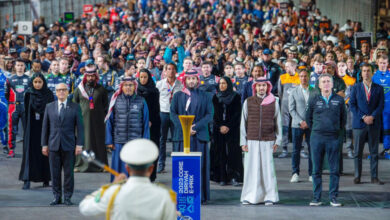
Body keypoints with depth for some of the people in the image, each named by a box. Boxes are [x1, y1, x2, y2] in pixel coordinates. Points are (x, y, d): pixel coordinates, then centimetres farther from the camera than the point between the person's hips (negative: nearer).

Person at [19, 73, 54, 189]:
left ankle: (46, 179, 14)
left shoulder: (49, 94, 2)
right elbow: (26, 111, 2)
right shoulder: (28, 94, 2)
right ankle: (27, 180, -10)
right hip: (32, 128, -1)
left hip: (45, 127, 1)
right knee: (30, 151, -6)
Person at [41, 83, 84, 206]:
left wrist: (79, 144, -5)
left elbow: (79, 127, 2)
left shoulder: (75, 107, 4)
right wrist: (44, 144, 6)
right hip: (54, 145, 2)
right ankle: (57, 197, 11)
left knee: (68, 173, 1)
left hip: (69, 145, -1)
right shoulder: (49, 107, 10)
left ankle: (67, 197, 9)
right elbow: (45, 126, 10)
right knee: (55, 173, 2)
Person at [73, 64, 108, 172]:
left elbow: (105, 105, 9)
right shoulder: (79, 89, 7)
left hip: (98, 120, 0)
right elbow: (74, 104, 11)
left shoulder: (101, 89, 6)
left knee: (98, 141, 1)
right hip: (83, 119, 0)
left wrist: (104, 116, 1)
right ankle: (80, 164, 3)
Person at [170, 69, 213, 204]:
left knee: (199, 166, -3)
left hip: (199, 136, 0)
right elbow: (173, 114, 2)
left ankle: (199, 195, 0)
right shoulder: (178, 96, 12)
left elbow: (209, 115, 2)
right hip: (181, 135, 0)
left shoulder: (205, 97, 12)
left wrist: (195, 127, -12)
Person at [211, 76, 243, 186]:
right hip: (218, 129, 2)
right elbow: (214, 113, 5)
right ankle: (222, 178, 0)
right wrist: (220, 126, -8)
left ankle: (234, 177, -10)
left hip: (232, 129, -2)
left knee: (233, 152, -8)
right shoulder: (215, 97, 9)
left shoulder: (236, 97, 2)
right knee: (220, 152, -1)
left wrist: (228, 126, -10)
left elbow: (237, 113, -2)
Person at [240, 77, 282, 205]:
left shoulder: (274, 102, 7)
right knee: (251, 168, -2)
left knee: (268, 168, -2)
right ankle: (250, 197, 5)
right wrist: (243, 142, 4)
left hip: (268, 141, 0)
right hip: (252, 141, 0)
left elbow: (278, 122, 10)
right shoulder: (248, 102, 7)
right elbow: (243, 122, 9)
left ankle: (269, 197, 6)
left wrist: (277, 141, 4)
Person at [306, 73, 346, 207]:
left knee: (335, 170, 1)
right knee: (316, 170, 3)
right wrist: (314, 129, 12)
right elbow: (308, 117, 15)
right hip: (317, 138, 0)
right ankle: (316, 198, 8)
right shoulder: (313, 99, 4)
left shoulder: (339, 100, 5)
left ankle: (333, 198, 7)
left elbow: (343, 118, 16)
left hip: (333, 138, 0)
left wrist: (338, 129, 12)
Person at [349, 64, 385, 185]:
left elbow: (381, 105, 3)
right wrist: (363, 117, -10)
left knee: (374, 152, 2)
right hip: (359, 124, -1)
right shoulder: (356, 88, 7)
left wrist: (372, 116, -12)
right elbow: (352, 104, 1)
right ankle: (357, 176, 7)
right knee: (358, 152, 1)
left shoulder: (379, 88, 8)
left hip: (374, 124, 1)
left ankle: (374, 177, 7)